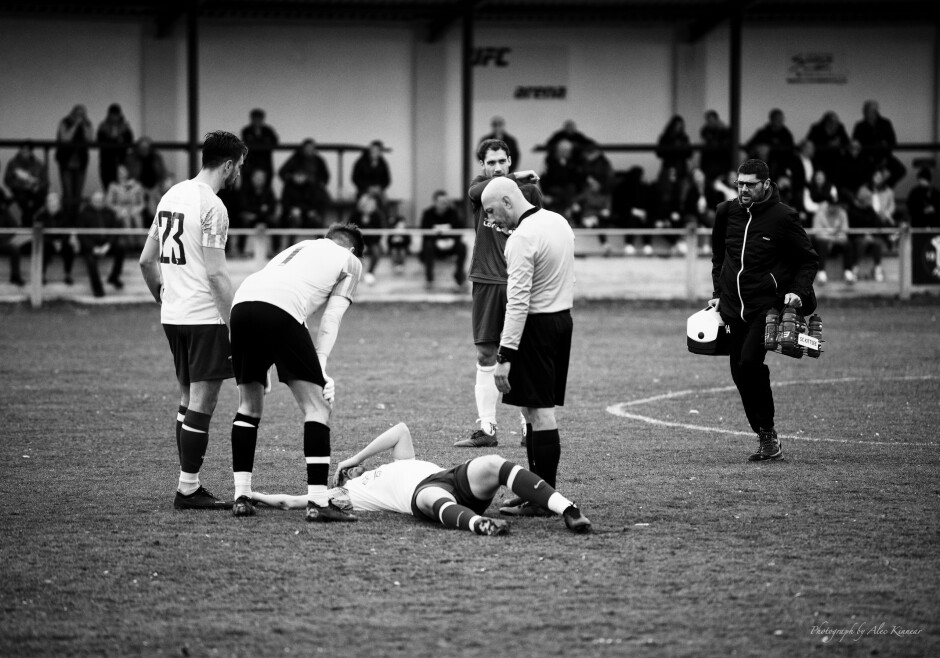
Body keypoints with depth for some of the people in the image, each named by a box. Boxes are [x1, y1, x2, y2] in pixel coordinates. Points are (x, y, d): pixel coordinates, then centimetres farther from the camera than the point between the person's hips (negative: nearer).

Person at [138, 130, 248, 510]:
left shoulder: (172, 195, 12)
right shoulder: (212, 206, -14)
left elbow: (146, 261, 16)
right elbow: (216, 273, -18)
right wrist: (234, 324, -14)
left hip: (173, 317, 9)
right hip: (204, 316, -9)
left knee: (188, 399, 15)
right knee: (203, 403, -4)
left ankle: (190, 486, 18)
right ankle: (188, 490, -4)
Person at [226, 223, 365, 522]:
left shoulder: (298, 249, 39)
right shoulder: (350, 262, 24)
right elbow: (331, 319, 12)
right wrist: (321, 366, 7)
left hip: (241, 304, 6)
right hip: (282, 311, -6)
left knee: (249, 406, 19)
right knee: (316, 406, 2)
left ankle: (242, 497, 14)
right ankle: (318, 501, -4)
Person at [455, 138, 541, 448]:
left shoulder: (529, 191, 3)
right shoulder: (479, 187, 6)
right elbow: (477, 191, -19)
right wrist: (515, 178, -22)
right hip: (486, 282, 2)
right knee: (485, 357, 3)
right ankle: (486, 429, 8)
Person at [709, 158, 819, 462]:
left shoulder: (782, 217, -6)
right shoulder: (727, 213, 8)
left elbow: (809, 260, 4)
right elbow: (718, 257, 25)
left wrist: (798, 291, -11)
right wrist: (718, 293, 18)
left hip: (768, 305, -6)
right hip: (734, 308, 6)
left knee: (749, 362, -22)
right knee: (740, 373, 4)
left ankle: (768, 433, -10)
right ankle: (765, 439, 15)